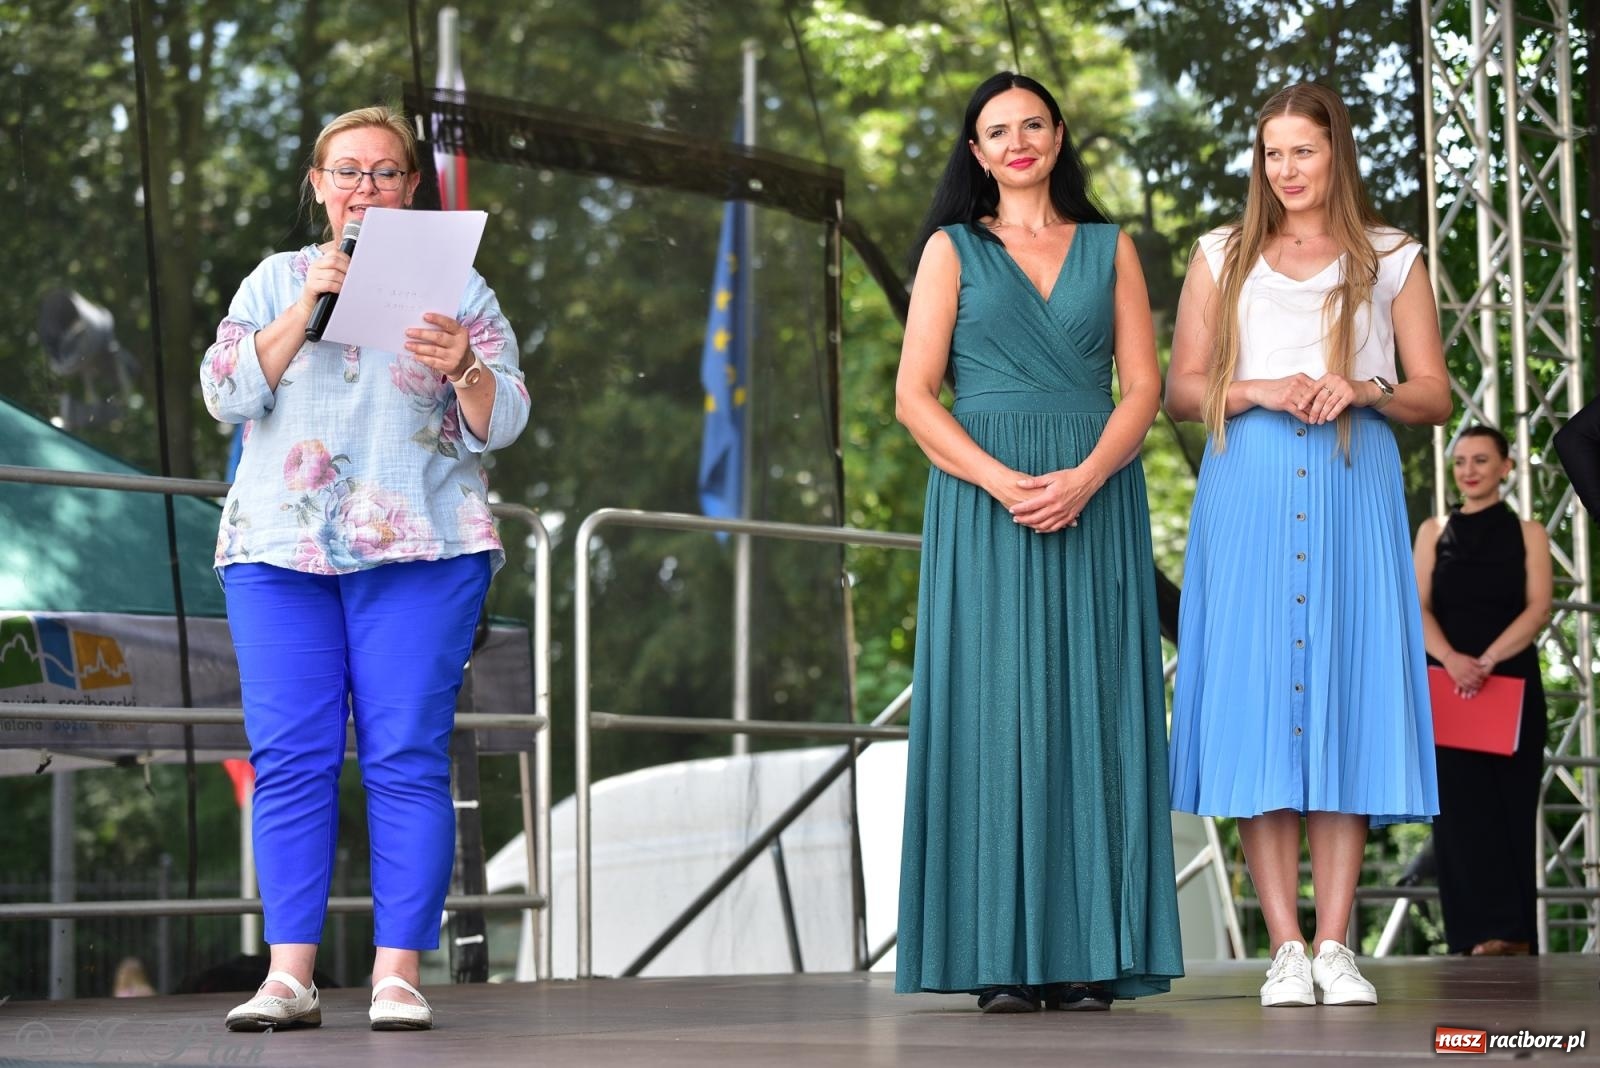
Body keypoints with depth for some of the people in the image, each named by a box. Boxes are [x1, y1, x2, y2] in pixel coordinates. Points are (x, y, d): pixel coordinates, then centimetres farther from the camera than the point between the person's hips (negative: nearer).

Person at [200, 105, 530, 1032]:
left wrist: (465, 370, -19)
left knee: (409, 757, -7)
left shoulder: (455, 285, 10)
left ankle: (400, 974, -5)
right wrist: (304, 311, -11)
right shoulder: (276, 280, 15)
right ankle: (289, 974, -2)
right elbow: (227, 393, 1)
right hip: (280, 550, 2)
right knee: (289, 758, -4)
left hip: (421, 551, -1)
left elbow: (503, 422, 2)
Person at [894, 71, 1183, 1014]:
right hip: (982, 499, -1)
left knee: (1091, 711, -3)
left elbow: (1143, 388, 6)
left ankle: (1088, 955, -2)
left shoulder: (1111, 249, 15)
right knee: (995, 705, -6)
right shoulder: (953, 249, 11)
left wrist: (1084, 479, -12)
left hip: (1096, 500, 1)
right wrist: (1004, 482, -13)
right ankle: (1002, 959, -5)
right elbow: (914, 395, 1)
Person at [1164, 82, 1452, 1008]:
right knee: (1255, 695, -6)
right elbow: (1180, 391, 11)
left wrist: (1364, 390, -10)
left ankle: (1336, 944, -2)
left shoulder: (1391, 259, 13)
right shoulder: (1224, 258, 15)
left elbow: (1436, 395, 9)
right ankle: (1286, 947, -4)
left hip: (1354, 488, 0)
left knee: (1346, 694, -5)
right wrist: (1257, 390, -8)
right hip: (1249, 489, 1)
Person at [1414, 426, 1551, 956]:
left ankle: (1513, 935, -4)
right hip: (1448, 686, 1)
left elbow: (1538, 607, -4)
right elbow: (1418, 606, 3)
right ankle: (1488, 932, -13)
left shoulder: (1528, 533, 9)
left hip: (1512, 684, -1)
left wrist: (1487, 660, -20)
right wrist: (1451, 659, -17)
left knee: (1510, 805, -3)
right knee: (1461, 806, -9)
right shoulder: (1434, 531, 14)